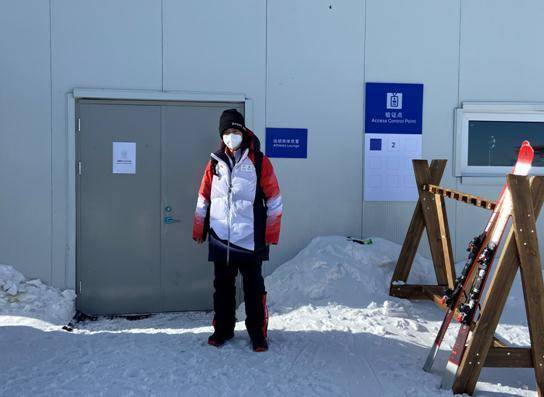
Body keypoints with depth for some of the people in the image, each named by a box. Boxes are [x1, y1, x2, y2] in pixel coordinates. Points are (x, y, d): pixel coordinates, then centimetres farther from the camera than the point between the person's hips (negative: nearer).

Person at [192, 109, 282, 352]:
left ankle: (258, 333, 15)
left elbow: (274, 200, -1)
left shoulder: (259, 161, -2)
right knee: (223, 287, 13)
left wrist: (271, 233, -4)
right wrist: (199, 230, 11)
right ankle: (223, 329, 28)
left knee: (254, 289, 3)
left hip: (250, 241, -3)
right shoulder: (215, 163, 9)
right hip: (220, 241, 3)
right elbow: (203, 199, 14)